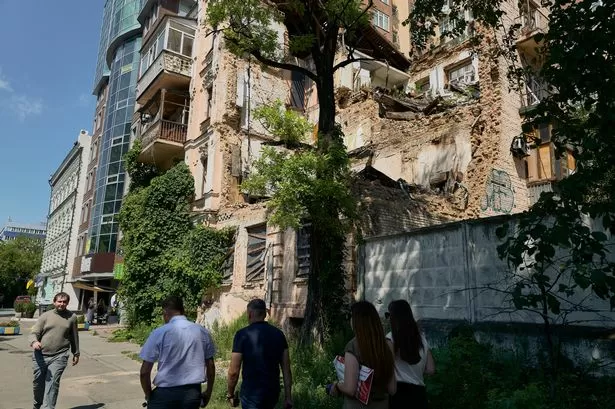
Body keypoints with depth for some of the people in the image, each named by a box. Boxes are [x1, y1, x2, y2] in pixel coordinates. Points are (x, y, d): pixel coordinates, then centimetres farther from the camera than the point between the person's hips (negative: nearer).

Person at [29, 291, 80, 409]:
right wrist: (34, 342, -23)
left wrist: (76, 353, 18)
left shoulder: (72, 317, 6)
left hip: (59, 357, -1)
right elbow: (33, 333, -1)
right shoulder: (45, 316, 4)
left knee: (52, 383, -11)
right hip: (40, 355, 1)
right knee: (38, 382, 12)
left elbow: (74, 336, 14)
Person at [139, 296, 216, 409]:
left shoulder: (159, 333, -8)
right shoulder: (202, 332, 3)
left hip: (166, 393, -4)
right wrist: (208, 391, 21)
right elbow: (211, 365, 9)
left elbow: (145, 371, -7)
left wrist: (149, 395, 8)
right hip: (193, 392, 4)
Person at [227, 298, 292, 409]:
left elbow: (234, 371, -11)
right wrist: (288, 396, 7)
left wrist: (230, 394, 3)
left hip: (251, 393, -4)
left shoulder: (242, 334, -12)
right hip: (273, 392, 5)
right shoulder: (278, 334, 0)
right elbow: (286, 369, 1)